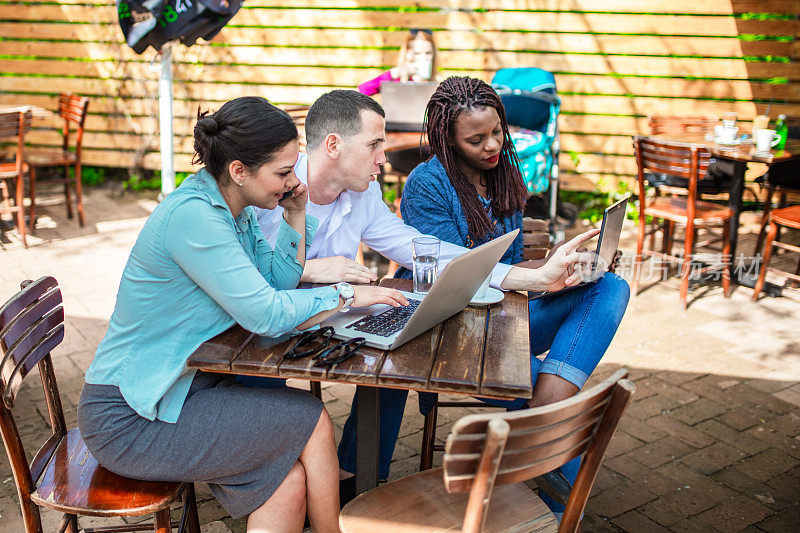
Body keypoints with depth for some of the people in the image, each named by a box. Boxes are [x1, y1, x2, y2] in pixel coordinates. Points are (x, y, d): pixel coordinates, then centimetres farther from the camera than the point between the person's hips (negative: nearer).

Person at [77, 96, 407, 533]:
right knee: (311, 420, -9)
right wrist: (346, 296, -14)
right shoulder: (191, 216, -25)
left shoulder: (235, 208, 3)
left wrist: (295, 215, 0)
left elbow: (277, 281, 10)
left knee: (288, 483, -4)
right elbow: (265, 315, -25)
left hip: (187, 385, 8)